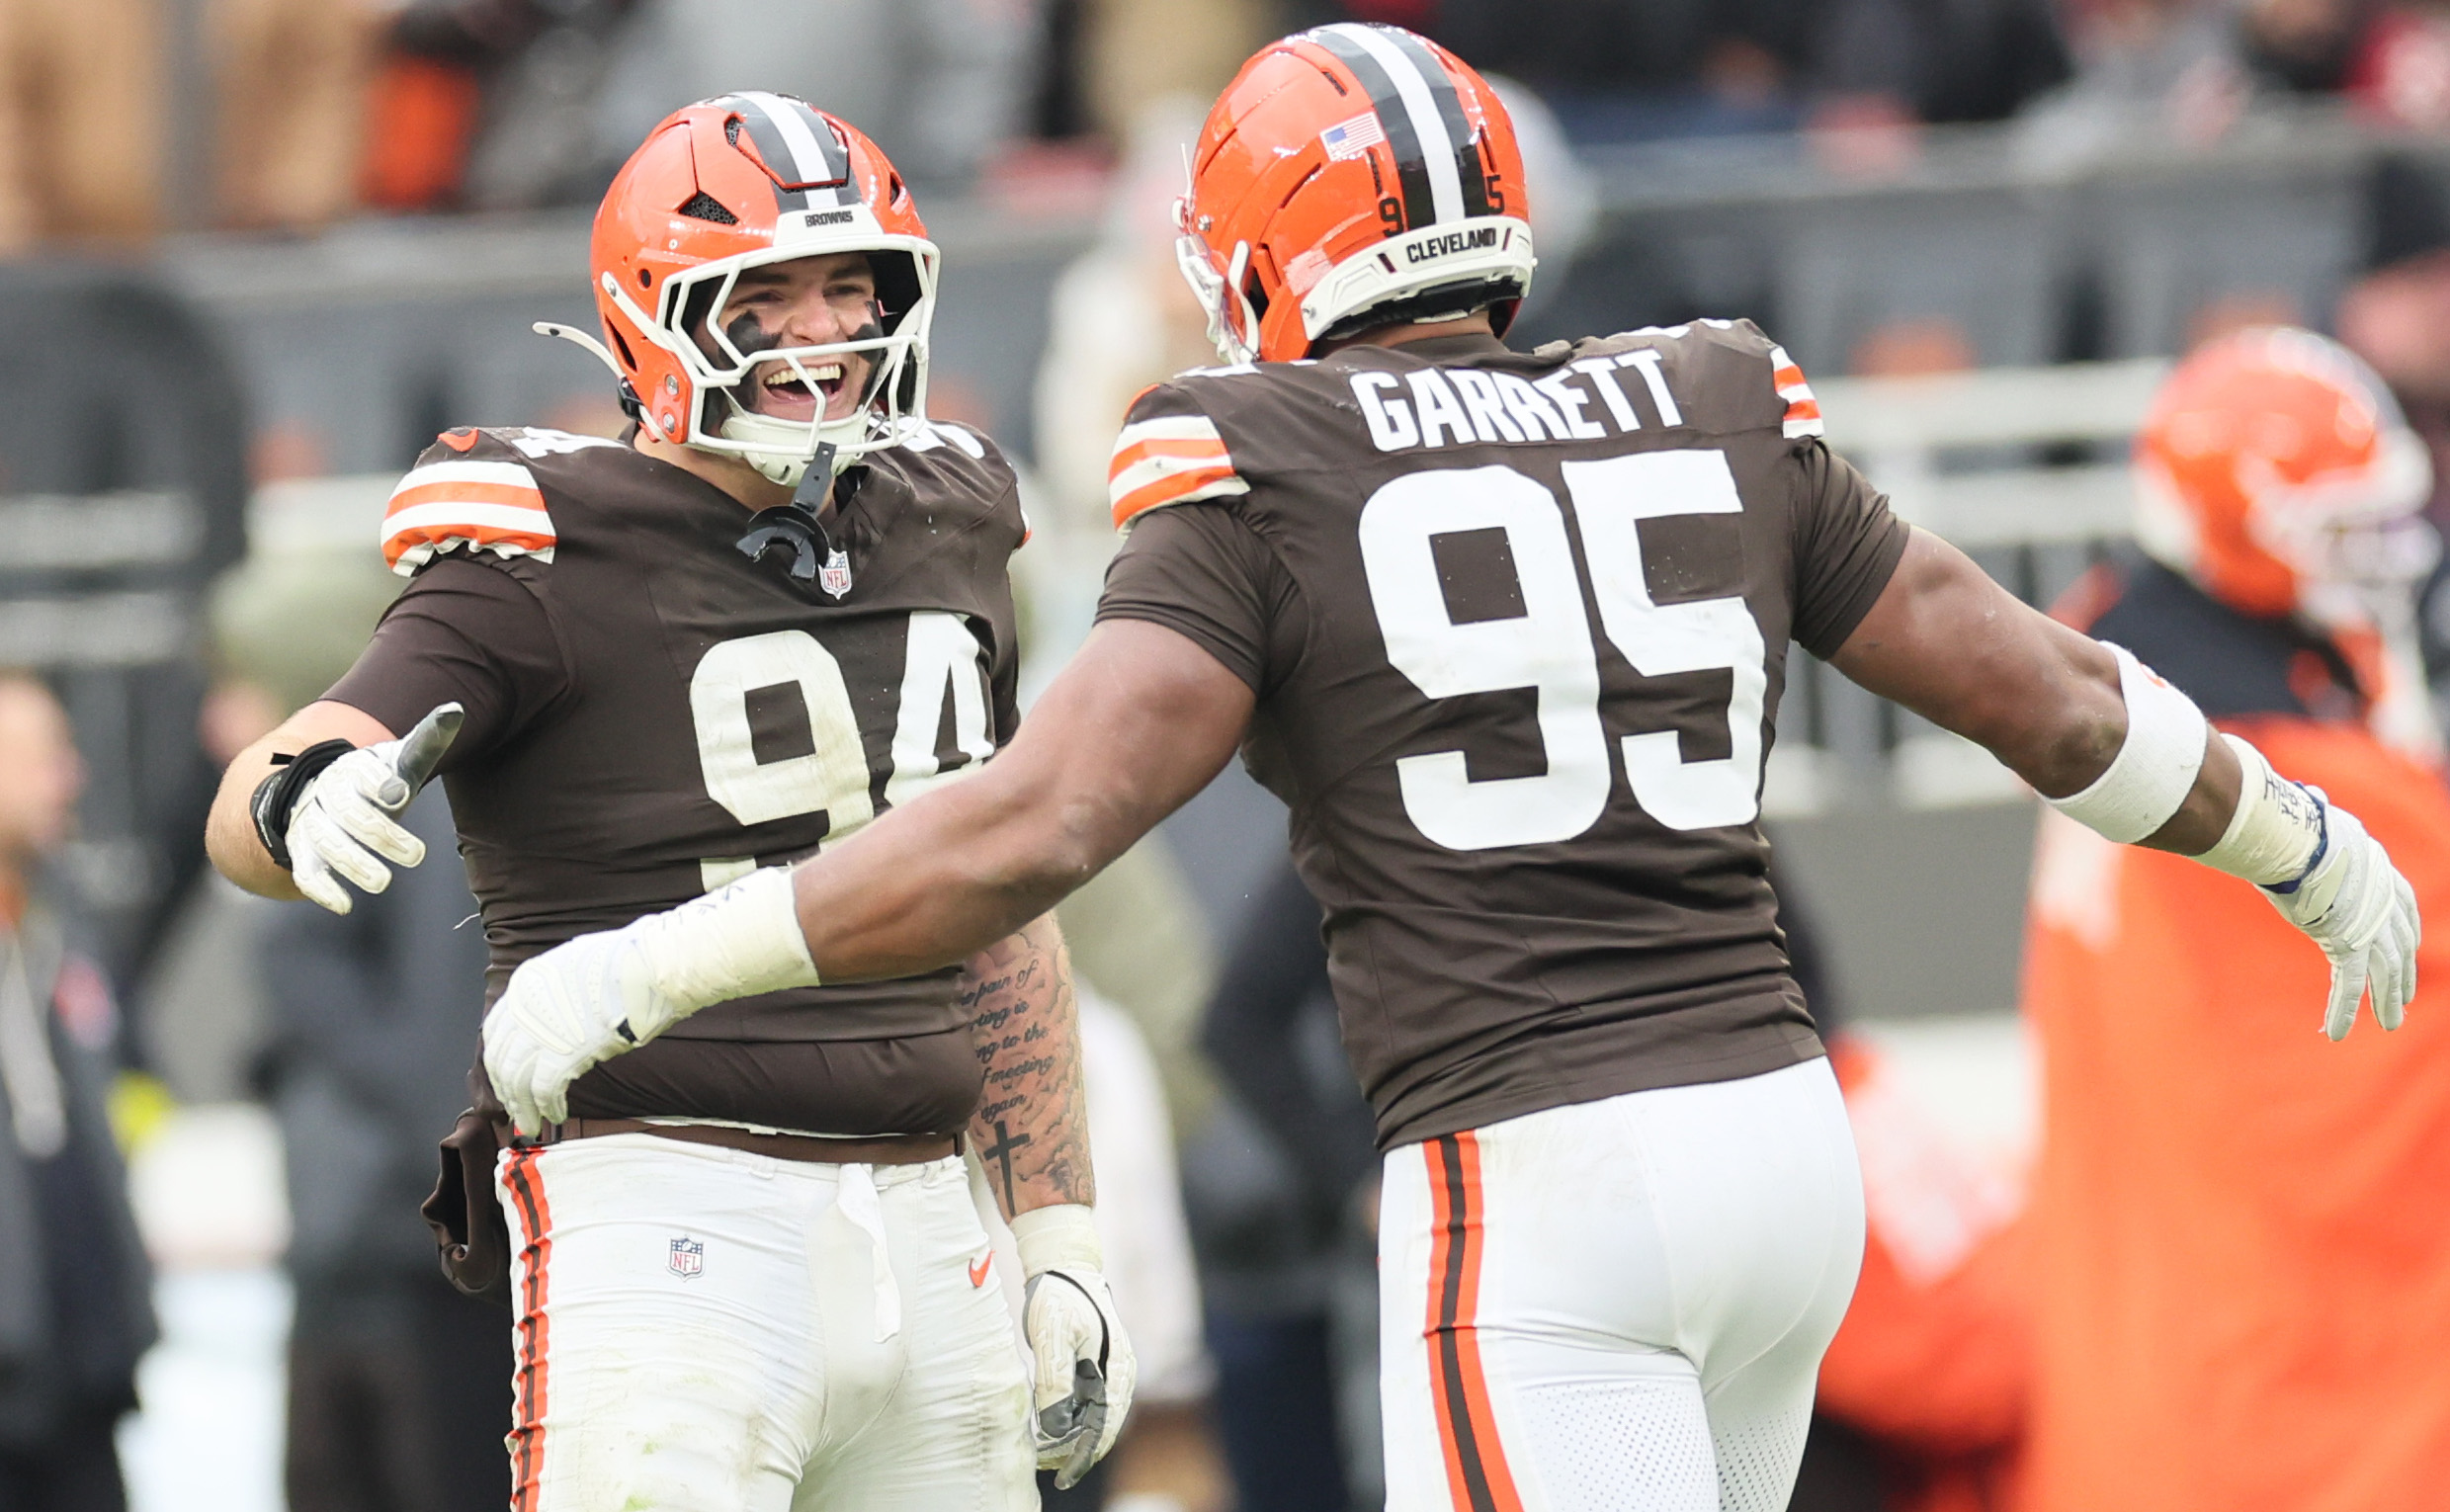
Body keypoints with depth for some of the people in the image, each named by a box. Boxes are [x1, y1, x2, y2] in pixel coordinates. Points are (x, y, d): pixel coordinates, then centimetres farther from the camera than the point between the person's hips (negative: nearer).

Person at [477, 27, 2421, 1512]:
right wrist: (2307, 843, 34)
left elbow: (1035, 827, -15)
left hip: (1533, 1195, -6)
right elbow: (2055, 703, 16)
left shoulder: (1272, 483, -4)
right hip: (1781, 1132, 6)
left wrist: (649, 969, -7)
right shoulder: (1717, 425, 11)